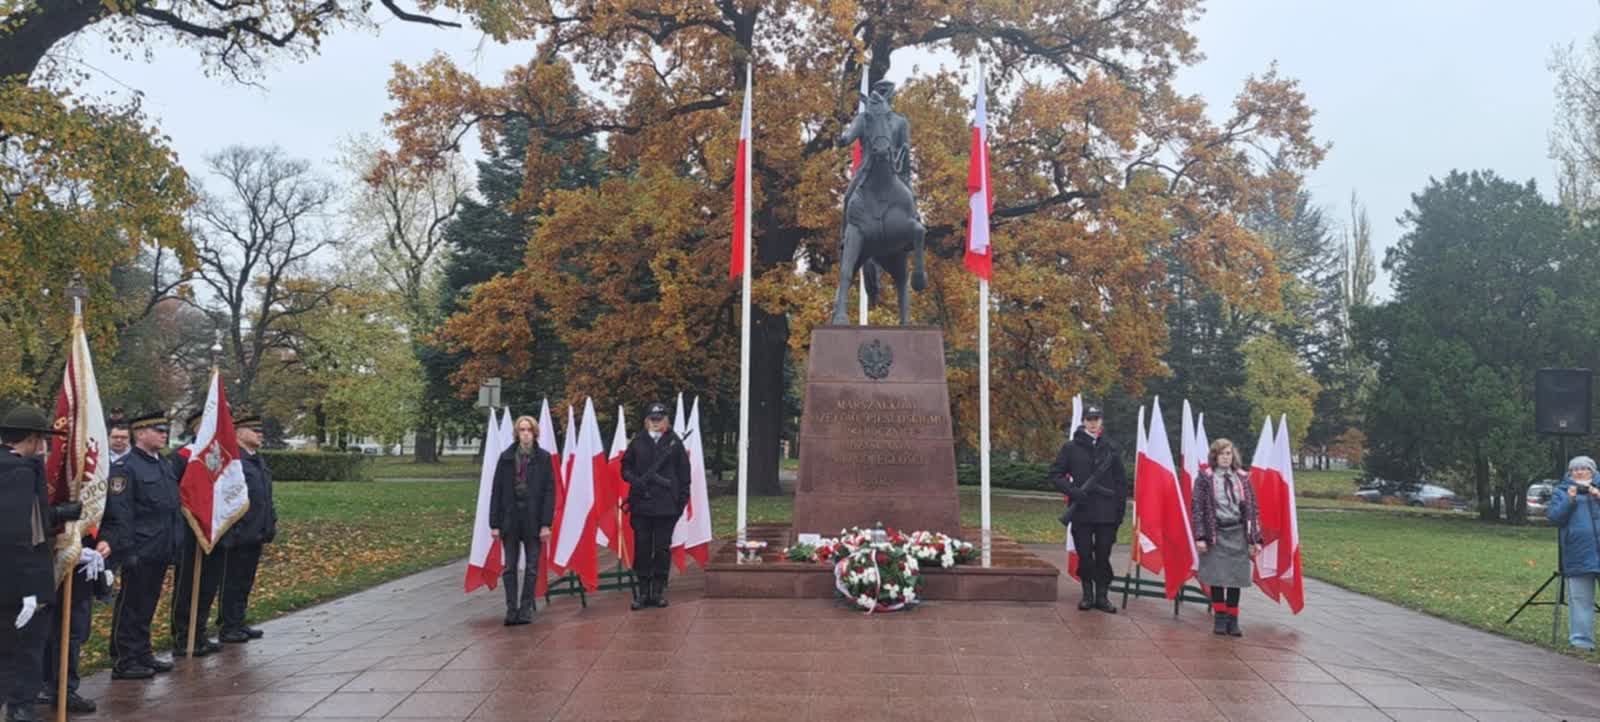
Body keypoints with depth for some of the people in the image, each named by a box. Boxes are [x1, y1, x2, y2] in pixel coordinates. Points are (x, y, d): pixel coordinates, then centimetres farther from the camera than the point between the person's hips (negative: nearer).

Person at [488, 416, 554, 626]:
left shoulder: (543, 458, 0)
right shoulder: (506, 457, 4)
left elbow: (549, 491, -2)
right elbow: (496, 491, 3)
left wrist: (546, 523, -9)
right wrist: (494, 523, -3)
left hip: (533, 518, -1)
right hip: (510, 517, 1)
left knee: (532, 567, 5)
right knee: (510, 567, 5)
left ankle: (526, 609, 14)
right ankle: (511, 610, 10)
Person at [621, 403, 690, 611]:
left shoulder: (674, 442, 5)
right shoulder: (637, 442, 7)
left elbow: (684, 474, 5)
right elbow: (625, 467, 12)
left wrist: (682, 500, 1)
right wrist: (634, 480, -9)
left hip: (666, 505, -1)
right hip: (641, 504, 1)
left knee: (663, 548, 4)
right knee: (642, 548, 3)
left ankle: (659, 591, 13)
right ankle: (643, 591, 11)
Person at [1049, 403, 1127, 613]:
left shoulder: (1111, 448, 8)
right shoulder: (1071, 447, 3)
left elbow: (1121, 481, 10)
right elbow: (1056, 473, 4)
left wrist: (1121, 509, 5)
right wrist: (1072, 490, -12)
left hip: (1106, 513, 1)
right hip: (1081, 512, -1)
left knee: (1103, 556, 3)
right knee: (1084, 555, 3)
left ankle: (1102, 596, 13)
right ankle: (1087, 594, 16)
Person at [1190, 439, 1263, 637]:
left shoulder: (1242, 478, 8)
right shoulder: (1204, 478, -1)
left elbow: (1252, 508, 8)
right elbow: (1197, 508, -4)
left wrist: (1255, 538, 2)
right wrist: (1200, 537, -11)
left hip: (1237, 533, 2)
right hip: (1215, 533, -2)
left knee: (1236, 578, 3)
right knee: (1216, 578, 0)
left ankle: (1232, 620, 14)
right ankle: (1219, 618, 14)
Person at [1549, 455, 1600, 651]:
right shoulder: (1561, 491, 11)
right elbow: (1554, 517, 2)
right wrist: (1569, 500, -11)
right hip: (1577, 554, -1)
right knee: (1580, 598, 2)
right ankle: (1581, 639, 8)